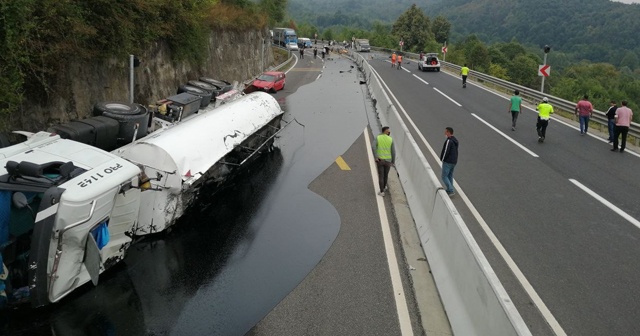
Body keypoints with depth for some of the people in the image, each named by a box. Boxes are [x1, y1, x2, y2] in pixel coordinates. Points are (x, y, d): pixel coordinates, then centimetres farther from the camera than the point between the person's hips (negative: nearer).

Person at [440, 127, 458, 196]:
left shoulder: (448, 141, -20)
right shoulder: (455, 140, 9)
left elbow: (446, 151, -21)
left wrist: (442, 159, -7)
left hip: (447, 162, -9)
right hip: (454, 161, 9)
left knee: (444, 177, -3)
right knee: (450, 176, 17)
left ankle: (451, 191, -8)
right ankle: (449, 190, 22)